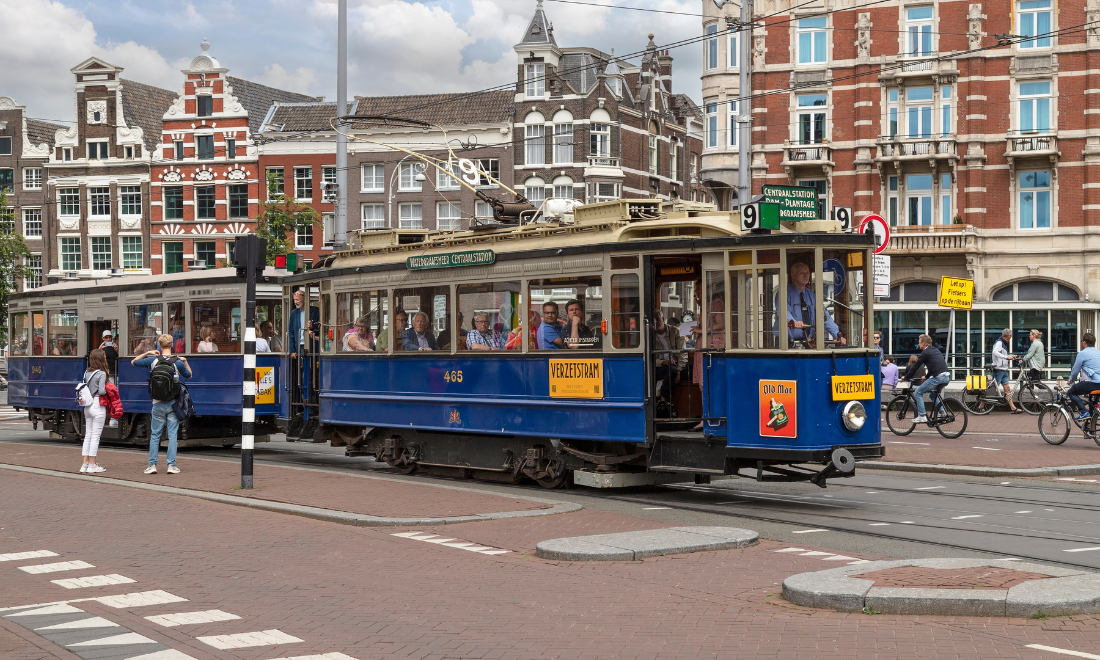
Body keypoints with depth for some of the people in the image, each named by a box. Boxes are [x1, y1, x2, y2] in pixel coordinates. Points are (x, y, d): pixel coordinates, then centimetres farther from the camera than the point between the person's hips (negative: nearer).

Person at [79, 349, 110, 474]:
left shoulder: (86, 373, 8)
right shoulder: (101, 374, -13)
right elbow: (101, 391, -18)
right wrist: (108, 390, 0)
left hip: (87, 406, 7)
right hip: (98, 406, -7)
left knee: (87, 435, 12)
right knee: (95, 436, -2)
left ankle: (85, 463, 14)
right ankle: (92, 465, 0)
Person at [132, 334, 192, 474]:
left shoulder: (152, 360, -3)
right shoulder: (178, 362, -5)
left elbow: (133, 362, 12)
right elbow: (189, 375, 13)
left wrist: (147, 353, 14)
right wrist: (185, 361, 18)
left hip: (158, 403, 1)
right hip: (173, 403, -1)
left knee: (155, 434, 8)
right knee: (173, 435, 2)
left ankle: (152, 465, 6)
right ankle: (171, 465, -1)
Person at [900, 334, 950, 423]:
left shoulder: (925, 353, -3)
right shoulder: (936, 350, 22)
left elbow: (915, 367, 0)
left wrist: (906, 377, 12)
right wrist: (926, 376, 42)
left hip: (937, 378, -9)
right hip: (946, 378, 9)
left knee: (918, 392, 1)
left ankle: (922, 416, -5)